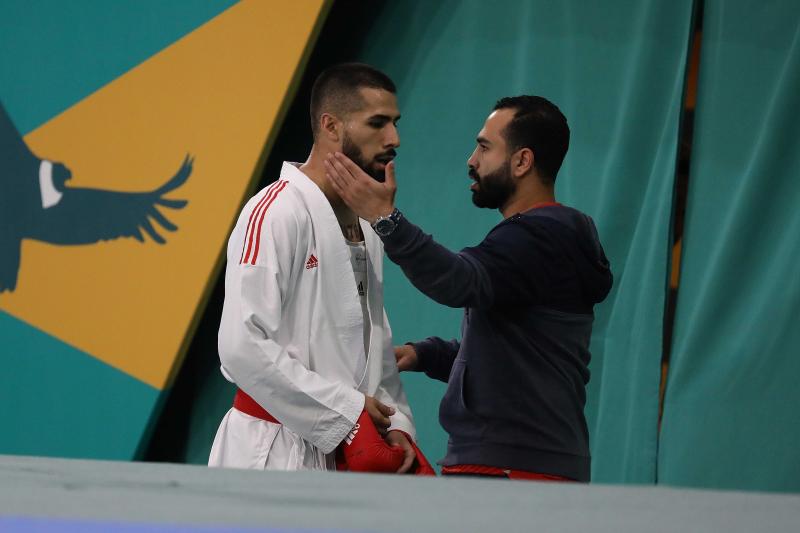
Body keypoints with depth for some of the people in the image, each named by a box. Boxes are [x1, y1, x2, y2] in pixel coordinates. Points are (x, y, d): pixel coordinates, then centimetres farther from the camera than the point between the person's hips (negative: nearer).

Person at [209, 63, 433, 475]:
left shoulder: (366, 228, 16)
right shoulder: (274, 213, -13)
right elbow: (243, 347, -22)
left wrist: (395, 423, 3)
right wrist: (346, 411, -17)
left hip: (344, 455, 8)